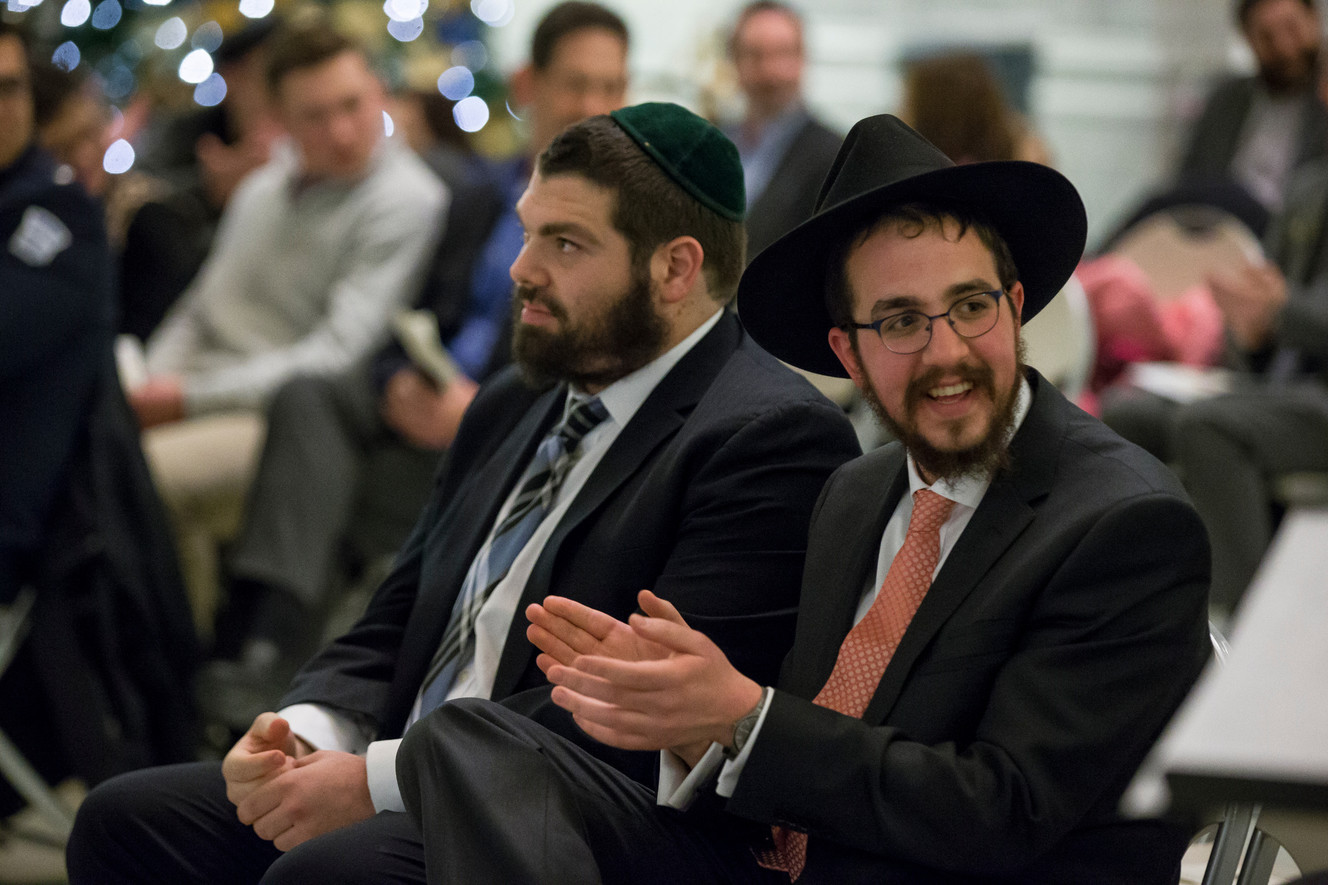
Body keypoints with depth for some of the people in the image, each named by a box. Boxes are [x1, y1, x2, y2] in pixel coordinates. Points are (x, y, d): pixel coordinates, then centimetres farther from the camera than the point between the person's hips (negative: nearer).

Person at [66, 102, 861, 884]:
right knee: (125, 818, -5)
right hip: (424, 799, 9)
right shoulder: (512, 406, 20)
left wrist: (379, 778, -18)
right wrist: (305, 734, -3)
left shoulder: (773, 437, -10)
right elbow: (394, 627, 20)